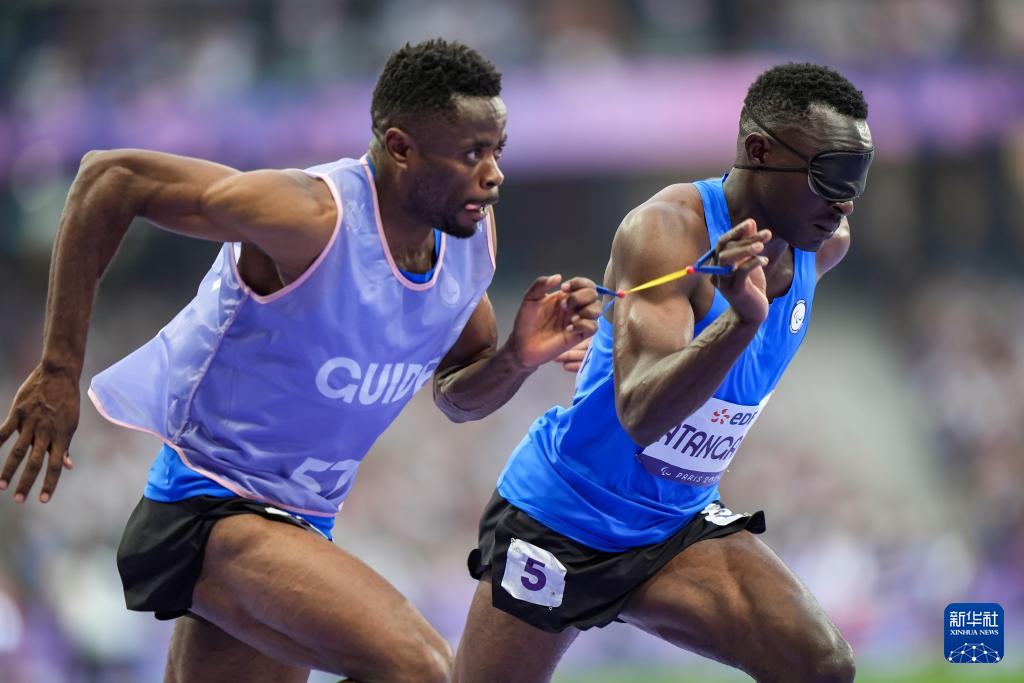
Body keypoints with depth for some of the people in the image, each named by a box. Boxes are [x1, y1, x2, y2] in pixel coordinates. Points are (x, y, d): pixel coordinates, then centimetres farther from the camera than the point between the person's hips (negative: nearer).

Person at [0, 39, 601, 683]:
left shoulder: (473, 233, -1)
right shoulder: (311, 218, -24)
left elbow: (458, 397, 14)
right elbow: (111, 177, -19)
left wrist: (519, 358, -10)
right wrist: (58, 373, -20)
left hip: (302, 523, 9)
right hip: (207, 504, -9)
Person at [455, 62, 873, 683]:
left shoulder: (823, 246, -4)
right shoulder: (666, 230, -25)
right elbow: (641, 414, -38)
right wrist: (742, 320, -54)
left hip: (680, 528, 5)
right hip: (559, 523, -5)